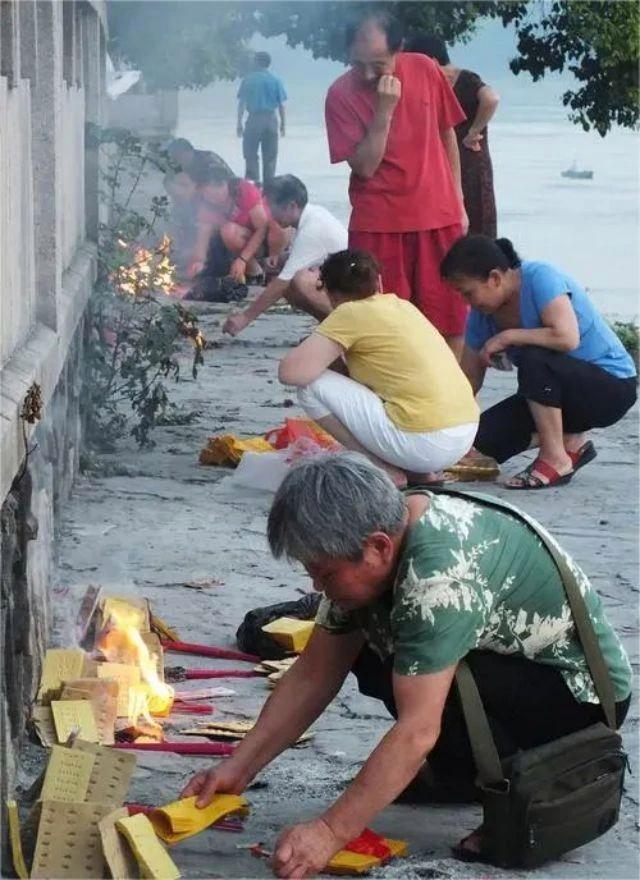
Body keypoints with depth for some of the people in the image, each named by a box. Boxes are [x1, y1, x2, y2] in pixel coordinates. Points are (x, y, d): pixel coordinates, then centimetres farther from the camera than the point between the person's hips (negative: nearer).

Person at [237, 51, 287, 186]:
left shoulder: (248, 80, -2)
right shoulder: (276, 80, 2)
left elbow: (242, 103, -3)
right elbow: (281, 105, 1)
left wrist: (239, 123, 1)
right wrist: (283, 123, 9)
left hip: (254, 119, -2)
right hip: (271, 119, 2)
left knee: (251, 155, 4)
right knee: (270, 157, 9)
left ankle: (253, 182, -4)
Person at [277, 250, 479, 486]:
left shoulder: (351, 313, -3)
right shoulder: (403, 305, 18)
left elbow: (290, 371, -9)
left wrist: (330, 357, 10)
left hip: (424, 444, -8)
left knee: (312, 386, 1)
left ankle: (386, 471, 3)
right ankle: (420, 473, 16)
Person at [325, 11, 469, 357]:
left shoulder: (426, 71, -3)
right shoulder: (341, 94, -10)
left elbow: (447, 136, 10)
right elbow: (365, 166, -13)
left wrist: (458, 202, 12)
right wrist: (384, 111, -23)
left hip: (438, 216, 2)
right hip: (378, 224, -2)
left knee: (448, 322, 6)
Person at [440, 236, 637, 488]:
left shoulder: (540, 278, -22)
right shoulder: (481, 314, -2)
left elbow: (567, 338, -36)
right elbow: (469, 381, 1)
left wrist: (507, 337, -25)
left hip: (612, 386, -7)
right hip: (554, 390, 7)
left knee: (532, 359, -34)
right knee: (486, 438, -12)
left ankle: (557, 460, -20)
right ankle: (572, 441, 9)